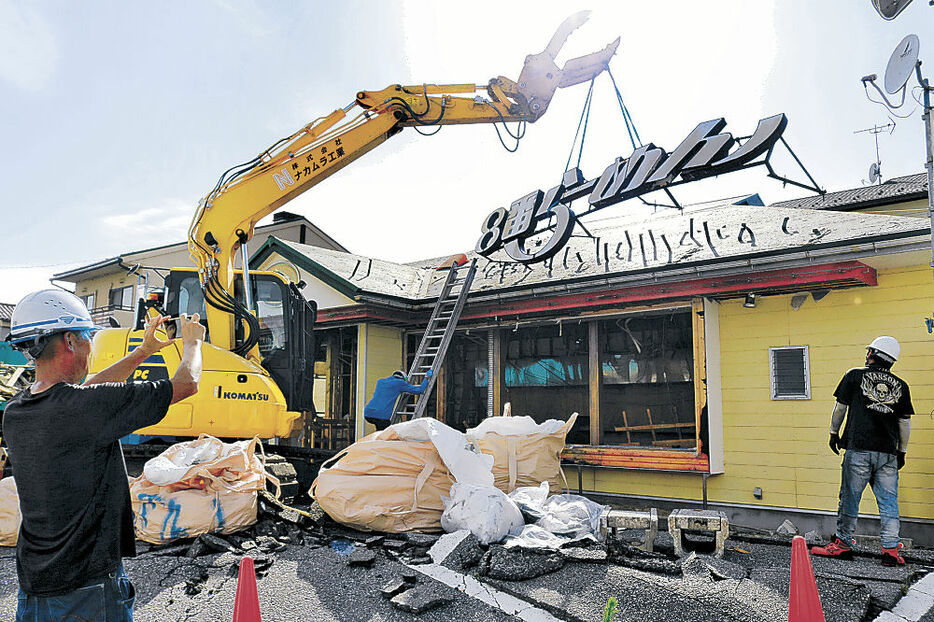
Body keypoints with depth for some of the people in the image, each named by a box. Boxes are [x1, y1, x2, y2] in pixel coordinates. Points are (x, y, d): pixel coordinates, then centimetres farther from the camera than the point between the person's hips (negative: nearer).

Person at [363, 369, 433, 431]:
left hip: (367, 413, 7)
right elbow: (419, 390, 6)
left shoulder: (380, 381, 22)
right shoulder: (400, 383, 4)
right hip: (381, 416, -7)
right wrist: (427, 378, 21)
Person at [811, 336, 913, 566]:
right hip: (888, 453, 3)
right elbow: (905, 422, 10)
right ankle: (891, 550, 7)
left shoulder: (855, 376, 1)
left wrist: (834, 433, 17)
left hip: (858, 448, -3)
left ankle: (843, 544, 12)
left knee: (850, 498, 5)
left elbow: (840, 408, 4)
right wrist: (902, 451, 19)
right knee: (889, 501, 7)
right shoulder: (900, 386, 8)